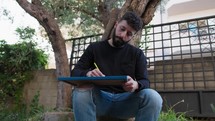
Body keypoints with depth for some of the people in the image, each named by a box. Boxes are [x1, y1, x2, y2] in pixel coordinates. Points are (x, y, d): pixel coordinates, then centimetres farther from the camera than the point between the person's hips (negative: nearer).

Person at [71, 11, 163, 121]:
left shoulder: (137, 54, 10)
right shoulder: (94, 48, 10)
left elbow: (145, 82, 2)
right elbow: (75, 72, 5)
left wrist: (136, 85, -25)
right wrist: (87, 73, -21)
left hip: (125, 100, 1)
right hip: (99, 98, 0)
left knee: (153, 97, -28)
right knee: (81, 92, -32)